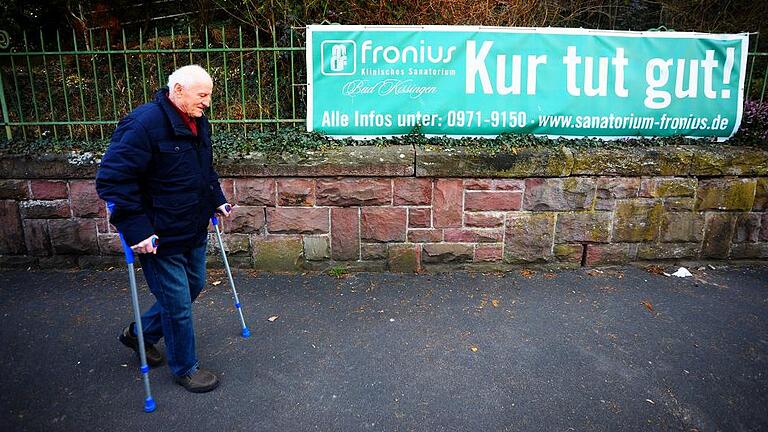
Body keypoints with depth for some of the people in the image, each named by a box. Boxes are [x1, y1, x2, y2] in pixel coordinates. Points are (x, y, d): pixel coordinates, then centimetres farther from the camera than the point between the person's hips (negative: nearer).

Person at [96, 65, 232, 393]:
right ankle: (185, 368, 25)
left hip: (194, 231, 9)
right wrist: (137, 229, -27)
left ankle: (139, 333, 43)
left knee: (193, 286, 22)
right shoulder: (144, 123, -23)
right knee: (178, 304, 3)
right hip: (160, 238, -9)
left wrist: (217, 199, 12)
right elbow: (112, 179, -25)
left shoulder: (198, 123, 6)